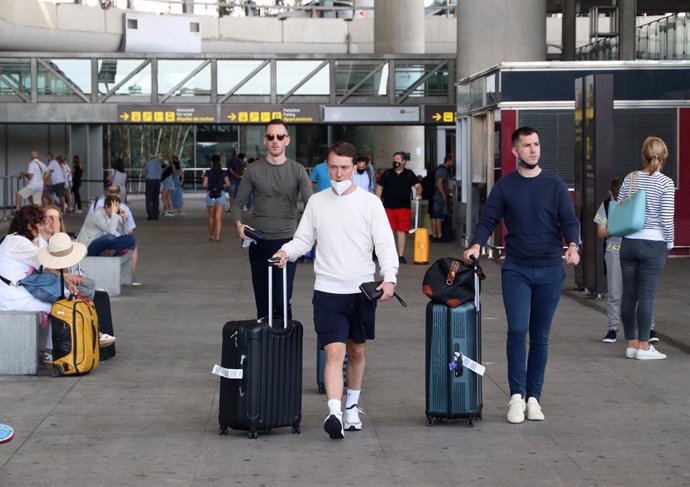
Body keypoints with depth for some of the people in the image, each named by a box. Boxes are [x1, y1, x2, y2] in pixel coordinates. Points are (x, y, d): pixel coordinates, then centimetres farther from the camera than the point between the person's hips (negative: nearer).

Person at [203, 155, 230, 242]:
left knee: (211, 217, 16)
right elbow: (228, 184, -4)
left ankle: (211, 235, 26)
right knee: (219, 217, -4)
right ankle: (218, 235, -18)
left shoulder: (208, 173, -4)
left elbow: (204, 184, -9)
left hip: (211, 195, 0)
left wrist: (203, 178, 10)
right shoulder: (224, 172, -2)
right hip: (221, 195, 0)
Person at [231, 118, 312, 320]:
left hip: (286, 242, -2)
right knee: (262, 301, 8)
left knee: (282, 300, -8)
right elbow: (238, 204, 8)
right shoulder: (253, 170, 4)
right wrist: (238, 223, -14)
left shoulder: (297, 171, 1)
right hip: (259, 242, 2)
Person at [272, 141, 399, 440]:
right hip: (328, 290, 0)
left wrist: (389, 277, -19)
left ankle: (352, 407, 30)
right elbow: (303, 239, 11)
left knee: (357, 351, 13)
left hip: (363, 290, 1)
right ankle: (334, 413, -21)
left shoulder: (370, 202, 0)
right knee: (334, 352, -13)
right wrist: (286, 251, -11)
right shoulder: (316, 202, 7)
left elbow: (384, 243, -4)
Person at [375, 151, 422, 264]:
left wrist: (418, 193, -23)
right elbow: (379, 188, 8)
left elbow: (418, 186, 0)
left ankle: (401, 255, 9)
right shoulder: (387, 173, 6)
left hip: (404, 207, 0)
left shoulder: (409, 174, 6)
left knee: (402, 231, 2)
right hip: (388, 207, 0)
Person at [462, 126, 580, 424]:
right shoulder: (504, 186, 5)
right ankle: (517, 396, -4)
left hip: (549, 269, 1)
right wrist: (477, 244, -18)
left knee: (540, 336, 7)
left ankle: (533, 397, 15)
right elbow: (488, 220, 2)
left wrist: (572, 245, -20)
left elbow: (569, 220, 0)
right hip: (516, 269, -1)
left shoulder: (554, 185, 5)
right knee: (517, 329, -14)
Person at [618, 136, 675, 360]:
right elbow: (667, 219, -10)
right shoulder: (666, 183, -8)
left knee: (629, 294, 7)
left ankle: (631, 344, 14)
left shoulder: (630, 179, 4)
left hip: (629, 243, 4)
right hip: (654, 245, -4)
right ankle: (643, 346, 1)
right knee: (646, 296, -1)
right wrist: (670, 243, 3)